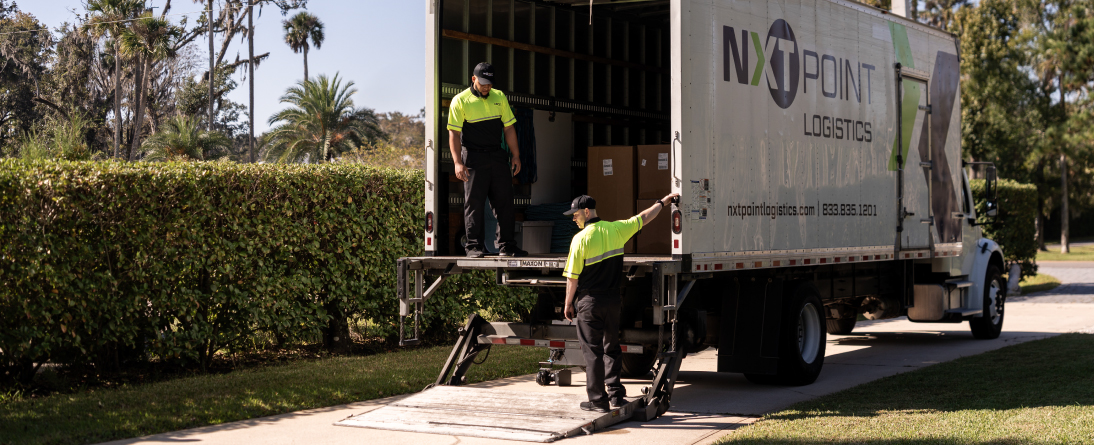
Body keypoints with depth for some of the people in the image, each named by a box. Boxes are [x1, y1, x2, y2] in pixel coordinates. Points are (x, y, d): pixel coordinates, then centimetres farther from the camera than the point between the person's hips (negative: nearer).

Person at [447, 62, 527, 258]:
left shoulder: (499, 97, 10)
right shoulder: (460, 101, -4)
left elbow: (509, 128, 14)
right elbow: (454, 133, -7)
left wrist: (516, 155, 9)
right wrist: (458, 163, -16)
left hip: (498, 156, 4)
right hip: (474, 159, -4)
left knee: (504, 201, 4)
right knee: (474, 202, -4)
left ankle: (507, 246, 10)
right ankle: (474, 246, 1)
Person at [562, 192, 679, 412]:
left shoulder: (580, 239, -13)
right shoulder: (616, 230, 0)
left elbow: (572, 277, -10)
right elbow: (644, 218, 15)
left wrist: (568, 304, 1)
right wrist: (663, 202, 31)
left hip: (590, 302, -5)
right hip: (613, 300, 5)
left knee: (592, 351, 1)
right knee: (611, 348, 16)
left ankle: (598, 400, 2)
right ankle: (616, 395, 14)